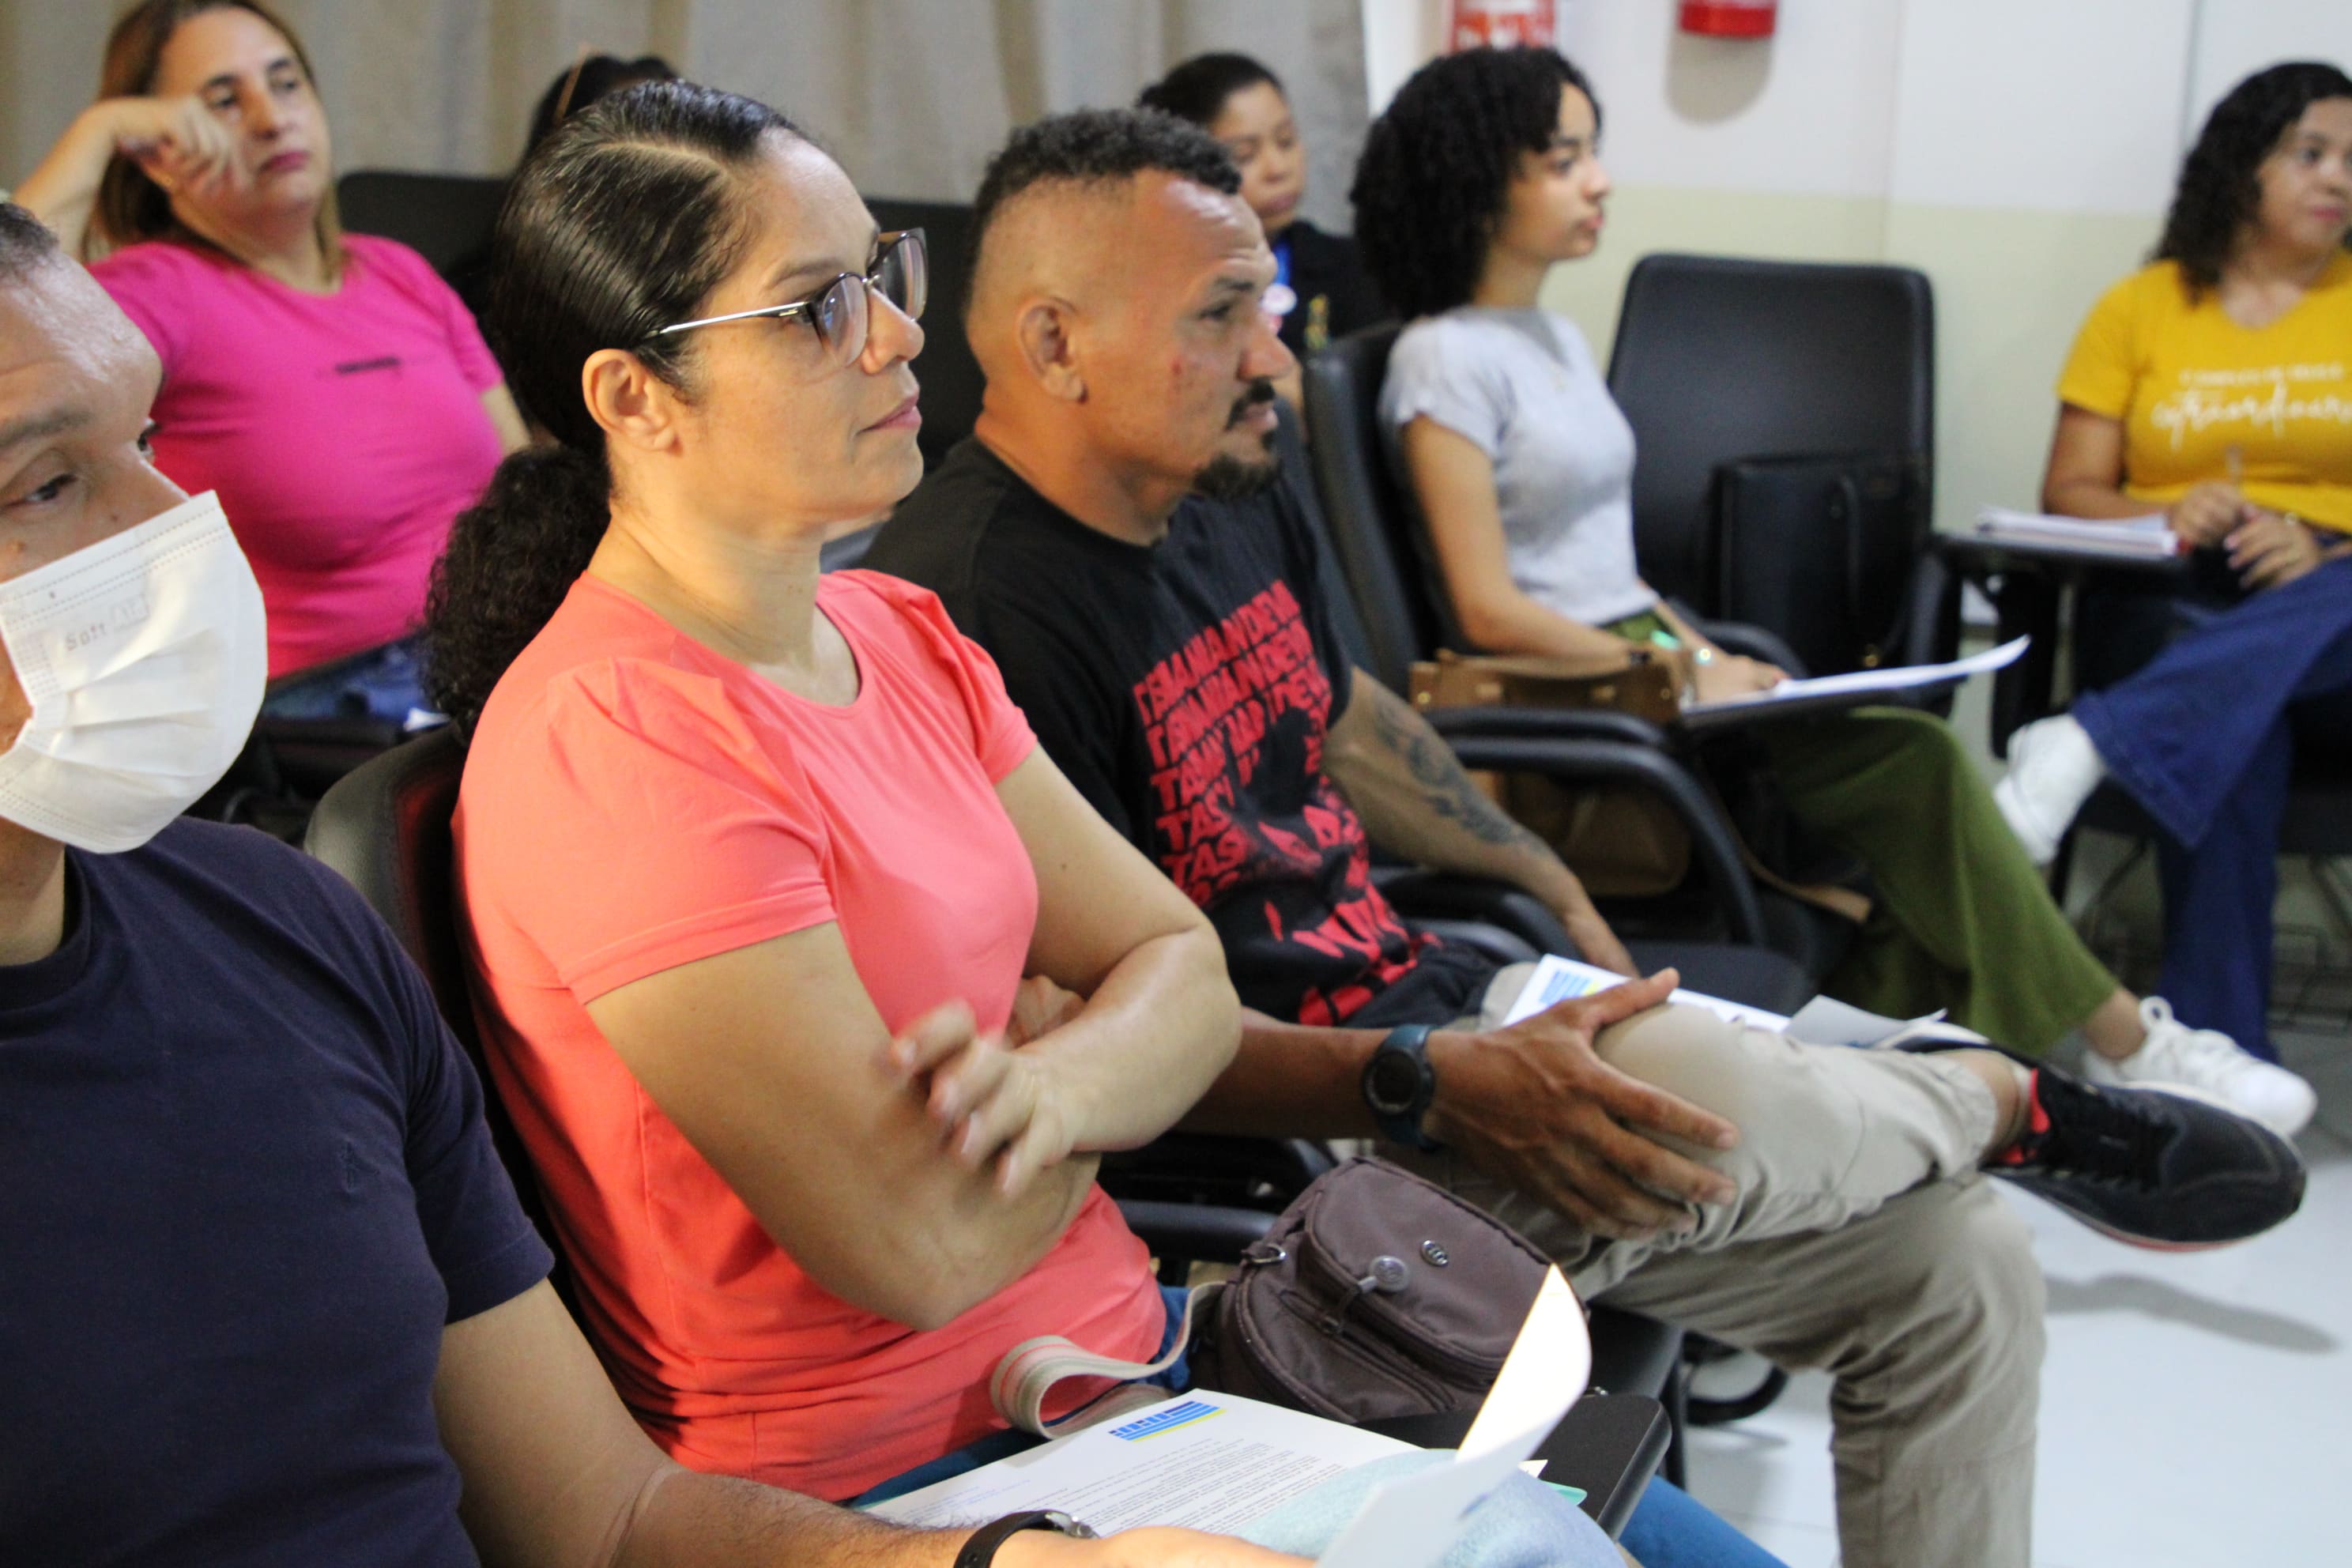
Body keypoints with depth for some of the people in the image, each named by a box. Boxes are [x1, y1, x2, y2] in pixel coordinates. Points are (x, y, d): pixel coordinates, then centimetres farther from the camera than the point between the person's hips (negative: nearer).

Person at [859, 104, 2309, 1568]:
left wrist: (1550, 885, 23)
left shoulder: (1234, 494, 8)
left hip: (1435, 996, 9)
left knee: (1959, 1264, 1)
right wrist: (1436, 1086, -30)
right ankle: (2009, 1100, 3)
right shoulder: (981, 608, -22)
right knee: (1696, 1102, -32)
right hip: (1287, 1120, -9)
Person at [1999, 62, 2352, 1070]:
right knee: (2231, 726, -37)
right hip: (2167, 607, 0)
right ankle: (2220, 1048, -38)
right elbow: (2070, 493, 9)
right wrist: (2167, 517, -12)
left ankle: (2089, 744, -46)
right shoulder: (2142, 308, 15)